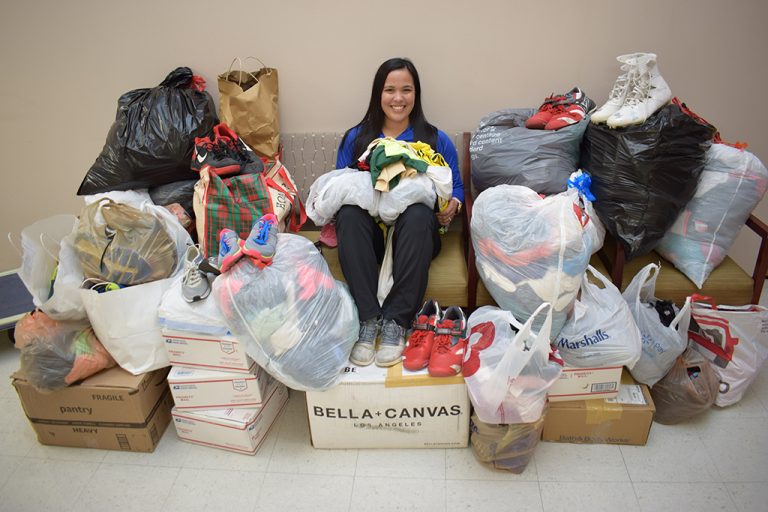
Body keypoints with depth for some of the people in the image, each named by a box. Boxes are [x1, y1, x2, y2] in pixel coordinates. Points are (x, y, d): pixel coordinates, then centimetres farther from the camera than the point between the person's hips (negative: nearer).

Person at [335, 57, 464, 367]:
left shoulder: (436, 140, 12)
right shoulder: (355, 138, 13)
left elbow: (456, 187, 14)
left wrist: (451, 206, -9)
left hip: (413, 235, -1)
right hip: (367, 232, 1)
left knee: (419, 214, -36)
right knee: (348, 213, -33)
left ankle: (396, 322, -33)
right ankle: (368, 320, -33)